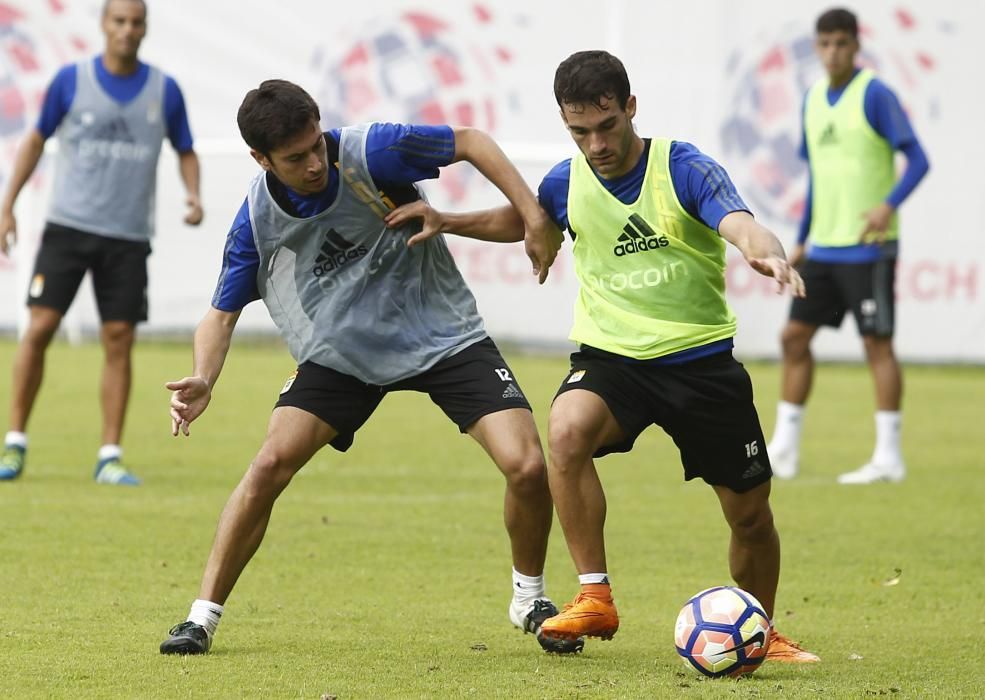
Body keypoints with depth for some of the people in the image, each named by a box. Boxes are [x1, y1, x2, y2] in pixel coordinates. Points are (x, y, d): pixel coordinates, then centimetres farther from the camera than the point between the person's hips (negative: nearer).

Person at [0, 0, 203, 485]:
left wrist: (193, 196, -5)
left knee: (119, 340, -2)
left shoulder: (164, 91, 3)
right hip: (68, 226, -1)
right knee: (40, 327, -8)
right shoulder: (71, 80, 0)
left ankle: (109, 457, 4)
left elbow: (185, 152, 14)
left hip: (129, 237, 1)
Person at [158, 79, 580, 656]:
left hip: (445, 337, -1)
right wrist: (203, 381, -25)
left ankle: (530, 598, 12)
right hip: (341, 354, 1)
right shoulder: (257, 221, -15)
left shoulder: (370, 153, -23)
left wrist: (536, 219, -18)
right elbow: (223, 313, -5)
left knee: (527, 467, -15)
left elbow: (470, 142, -11)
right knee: (271, 465, -16)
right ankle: (204, 617, -3)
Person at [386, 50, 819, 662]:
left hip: (699, 359, -1)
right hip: (611, 356, 1)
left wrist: (767, 252, -54)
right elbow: (520, 221, 23)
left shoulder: (684, 168, -13)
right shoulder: (568, 182, -1)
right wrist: (446, 221, 9)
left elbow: (740, 224, -31)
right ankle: (595, 598, -22)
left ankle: (762, 633, 33)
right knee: (567, 430, -32)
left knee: (750, 514, 4)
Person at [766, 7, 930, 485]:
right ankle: (784, 450, 13)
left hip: (868, 247, -7)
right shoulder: (814, 100, 12)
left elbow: (917, 160, -13)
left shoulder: (875, 95, -9)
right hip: (823, 245, 7)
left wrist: (890, 204, -29)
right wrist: (801, 242, 20)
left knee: (877, 343, -5)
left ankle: (888, 458, -2)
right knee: (795, 336, 6)